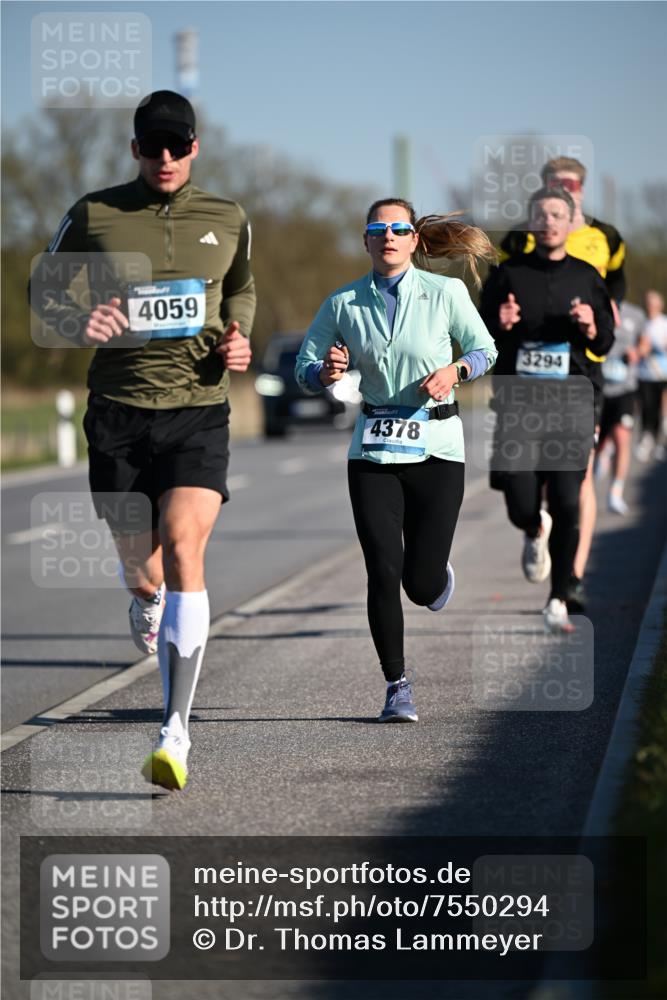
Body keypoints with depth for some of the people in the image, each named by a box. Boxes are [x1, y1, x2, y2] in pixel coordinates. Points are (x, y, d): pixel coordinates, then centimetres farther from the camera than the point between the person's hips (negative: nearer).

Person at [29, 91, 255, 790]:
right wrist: (76, 323, -11)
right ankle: (149, 617, 48)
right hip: (118, 413, 0)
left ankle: (175, 731, -21)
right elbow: (42, 287, 10)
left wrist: (238, 339, 4)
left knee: (183, 550, -21)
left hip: (198, 411, 0)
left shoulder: (228, 220, 6)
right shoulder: (93, 215, 0)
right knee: (140, 574, 6)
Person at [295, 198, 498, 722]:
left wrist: (455, 370, -12)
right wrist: (326, 372, -15)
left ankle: (437, 574, 37)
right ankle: (397, 687, 7)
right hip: (374, 446, 1)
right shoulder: (344, 304, 1)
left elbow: (486, 348, 8)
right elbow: (305, 369, 8)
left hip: (435, 446, -1)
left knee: (422, 585, -2)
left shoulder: (446, 292, -3)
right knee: (383, 575, -7)